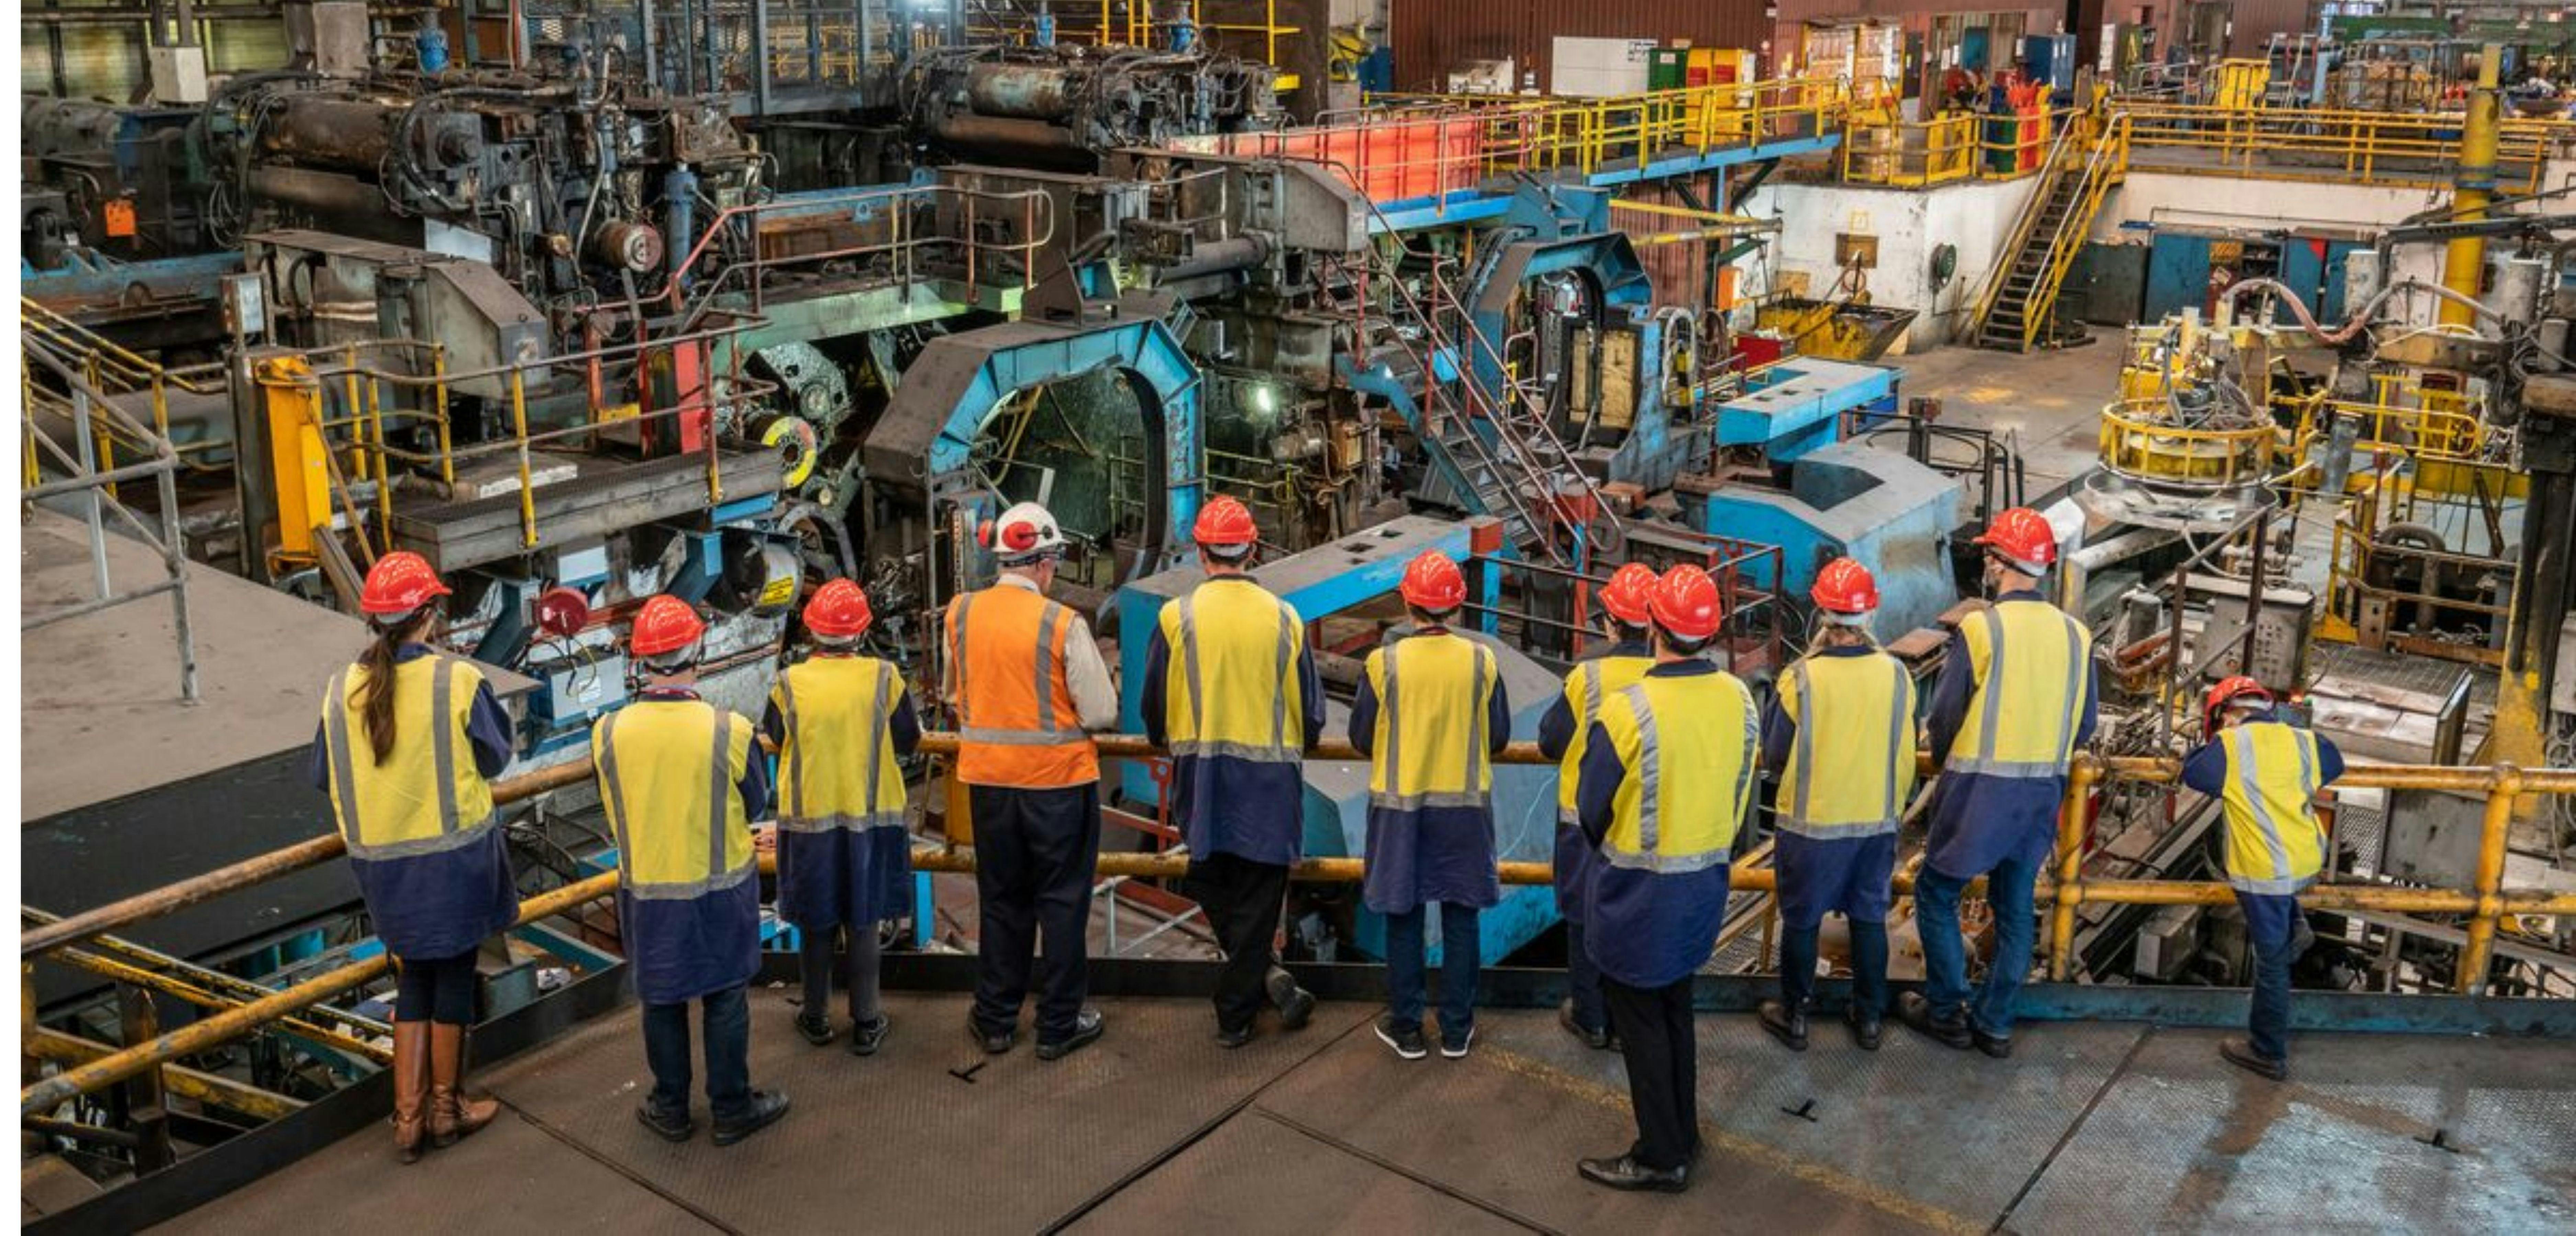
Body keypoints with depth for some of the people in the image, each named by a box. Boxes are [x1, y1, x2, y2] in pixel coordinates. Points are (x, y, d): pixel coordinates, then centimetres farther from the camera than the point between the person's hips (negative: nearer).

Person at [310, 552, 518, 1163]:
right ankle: (447, 1107, 24)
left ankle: (409, 1116, 18)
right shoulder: (458, 681, -16)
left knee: (413, 978, 18)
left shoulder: (343, 689, -5)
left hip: (381, 861, 4)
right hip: (454, 854, -4)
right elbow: (494, 758, -5)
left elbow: (321, 776, 5)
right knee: (454, 974, 12)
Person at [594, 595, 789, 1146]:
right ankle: (732, 1108, 24)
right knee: (725, 998, 13)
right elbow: (756, 804, -5)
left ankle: (671, 1109, 30)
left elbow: (612, 806, 2)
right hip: (722, 887, -2)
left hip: (646, 889, 2)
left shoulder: (608, 733, -14)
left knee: (662, 1001, 17)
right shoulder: (730, 731, -20)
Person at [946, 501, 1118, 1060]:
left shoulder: (961, 614, -4)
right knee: (1062, 902, 10)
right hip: (1059, 779, -4)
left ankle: (995, 1020, 26)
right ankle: (1059, 1025, 18)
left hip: (987, 778, 4)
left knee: (1002, 900, 17)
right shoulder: (1063, 624, -17)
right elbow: (1102, 712, -13)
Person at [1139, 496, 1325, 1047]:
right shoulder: (1284, 618, -3)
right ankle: (1235, 1016, 11)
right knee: (1257, 894, 7)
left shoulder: (1177, 616, -6)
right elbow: (1311, 711, 3)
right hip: (1271, 775, 1)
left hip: (1202, 773, 0)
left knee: (1213, 882, 17)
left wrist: (1165, 741, 23)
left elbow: (1154, 703, 2)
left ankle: (1266, 976, 8)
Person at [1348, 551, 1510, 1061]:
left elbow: (1362, 740, -3)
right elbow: (1499, 737, 1)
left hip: (1400, 805, -1)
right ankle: (1457, 1030, 19)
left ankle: (1406, 1029, 19)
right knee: (1461, 918, 12)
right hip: (1466, 805, 1)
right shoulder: (1483, 662, -9)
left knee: (1404, 919, 10)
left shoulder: (1383, 663, -13)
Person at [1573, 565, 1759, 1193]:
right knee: (1676, 1006, 22)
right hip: (1707, 882, 6)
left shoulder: (1629, 710, -25)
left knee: (1640, 1018, 9)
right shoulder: (1738, 699, -8)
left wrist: (1610, 855, 7)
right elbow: (1742, 788, 5)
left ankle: (1662, 1156, 19)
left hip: (1639, 893, -6)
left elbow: (1592, 807, -14)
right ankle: (1683, 1133, 34)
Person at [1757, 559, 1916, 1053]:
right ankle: (1869, 1017, 29)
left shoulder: (1802, 679, -20)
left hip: (1812, 823, -3)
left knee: (1801, 920, 13)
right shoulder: (1896, 675, -10)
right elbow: (1904, 757, 0)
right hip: (1877, 821, 3)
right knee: (1870, 918, 18)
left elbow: (1775, 755, -9)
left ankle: (1794, 1016, 26)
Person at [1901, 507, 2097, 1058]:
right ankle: (1995, 1023, 24)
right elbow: (2084, 727, 7)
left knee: (1936, 893, 12)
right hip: (2043, 794, 5)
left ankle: (1946, 1012, 17)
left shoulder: (1980, 629, -15)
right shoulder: (2076, 635, 0)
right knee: (2015, 908, 16)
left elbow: (1944, 718, -10)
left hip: (1978, 790, -5)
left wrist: (1946, 760, 10)